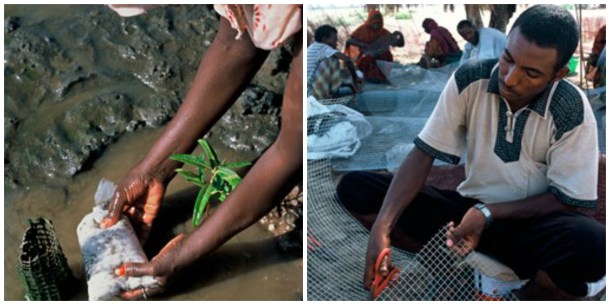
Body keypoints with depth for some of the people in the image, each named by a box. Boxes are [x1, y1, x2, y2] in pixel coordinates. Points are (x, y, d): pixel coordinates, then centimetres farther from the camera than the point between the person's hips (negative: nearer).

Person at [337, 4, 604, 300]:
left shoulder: (572, 110, -17)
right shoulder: (469, 79, -13)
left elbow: (566, 199, -11)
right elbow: (422, 154, -14)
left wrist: (488, 214, -24)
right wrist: (382, 227, -27)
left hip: (530, 223, -2)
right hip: (469, 207, 3)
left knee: (593, 244, -38)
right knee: (354, 186, -14)